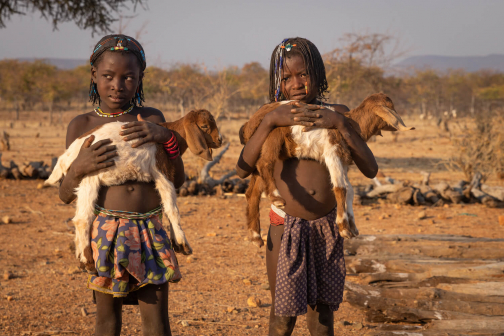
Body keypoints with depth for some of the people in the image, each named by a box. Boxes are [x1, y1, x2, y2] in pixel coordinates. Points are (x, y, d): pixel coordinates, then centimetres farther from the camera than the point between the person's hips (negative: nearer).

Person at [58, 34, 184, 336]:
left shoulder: (151, 119, 5)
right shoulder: (82, 125, 1)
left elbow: (177, 181, 3)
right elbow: (66, 195, 3)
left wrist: (166, 137, -12)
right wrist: (80, 168, -18)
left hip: (151, 231, 1)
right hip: (106, 231, -1)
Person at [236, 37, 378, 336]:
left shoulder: (336, 114, 1)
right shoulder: (273, 118, 0)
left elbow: (370, 170, -8)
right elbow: (243, 169, -14)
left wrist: (340, 123, -17)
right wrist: (270, 121, -22)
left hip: (328, 227, 1)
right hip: (286, 226, -1)